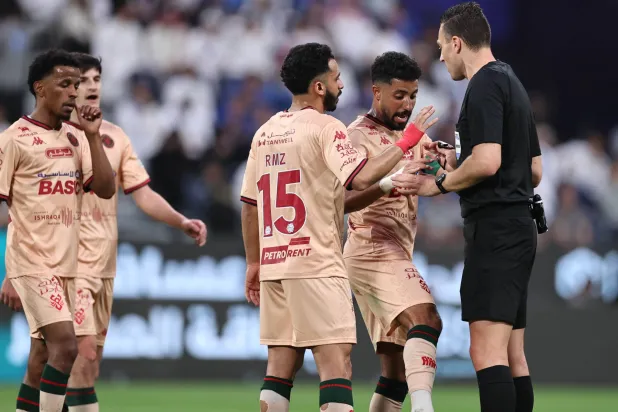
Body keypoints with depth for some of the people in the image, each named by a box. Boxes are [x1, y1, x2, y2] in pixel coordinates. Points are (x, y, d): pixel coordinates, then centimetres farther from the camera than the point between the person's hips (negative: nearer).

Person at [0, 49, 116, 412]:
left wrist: (93, 137, -2)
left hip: (67, 265, 6)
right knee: (65, 347, -18)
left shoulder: (76, 138, 12)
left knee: (42, 358, 8)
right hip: (32, 263, -6)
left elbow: (106, 190, 6)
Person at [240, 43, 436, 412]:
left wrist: (254, 263, 23)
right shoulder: (325, 128, -7)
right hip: (316, 264, -7)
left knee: (281, 365, 10)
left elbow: (249, 204, 17)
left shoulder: (266, 132, 14)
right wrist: (405, 144, -13)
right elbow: (360, 177, -22)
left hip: (273, 264, 7)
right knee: (336, 363, -8)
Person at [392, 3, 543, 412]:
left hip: (495, 229, -10)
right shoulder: (512, 82, 20)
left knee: (486, 351, -17)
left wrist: (441, 183, -6)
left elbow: (487, 161, -22)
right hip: (519, 227, 10)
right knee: (512, 355, 10)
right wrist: (458, 165, 22)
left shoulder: (485, 85, -10)